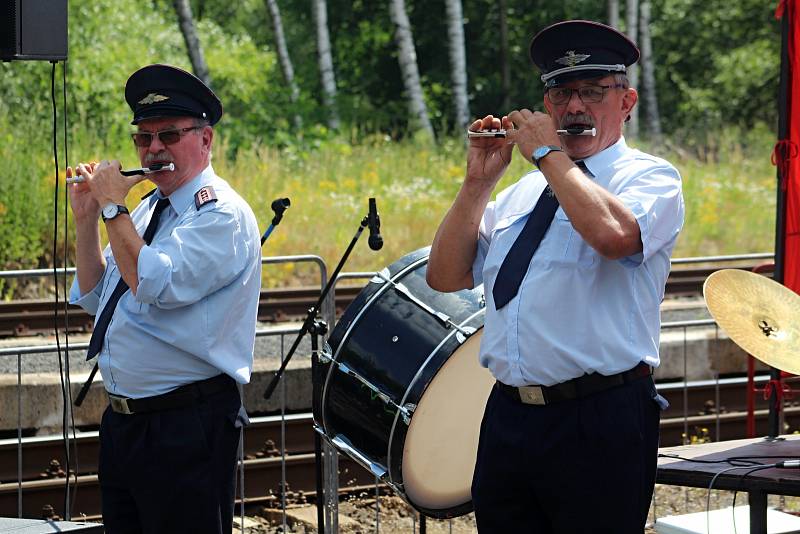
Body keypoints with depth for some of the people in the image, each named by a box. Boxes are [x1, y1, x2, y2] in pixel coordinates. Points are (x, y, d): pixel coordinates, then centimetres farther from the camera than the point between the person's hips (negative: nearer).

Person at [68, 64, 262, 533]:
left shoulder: (222, 214, -13)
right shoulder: (148, 208, 14)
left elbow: (155, 287, -26)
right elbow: (94, 296, 17)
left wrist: (113, 207, -16)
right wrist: (87, 218, 6)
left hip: (187, 427, -9)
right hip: (122, 423, 9)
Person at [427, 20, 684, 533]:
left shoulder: (650, 177, -2)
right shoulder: (520, 192, 17)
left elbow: (614, 234, -25)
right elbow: (446, 277, 12)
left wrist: (549, 153, -13)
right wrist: (478, 182, 2)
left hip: (598, 424, -6)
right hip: (507, 416, 6)